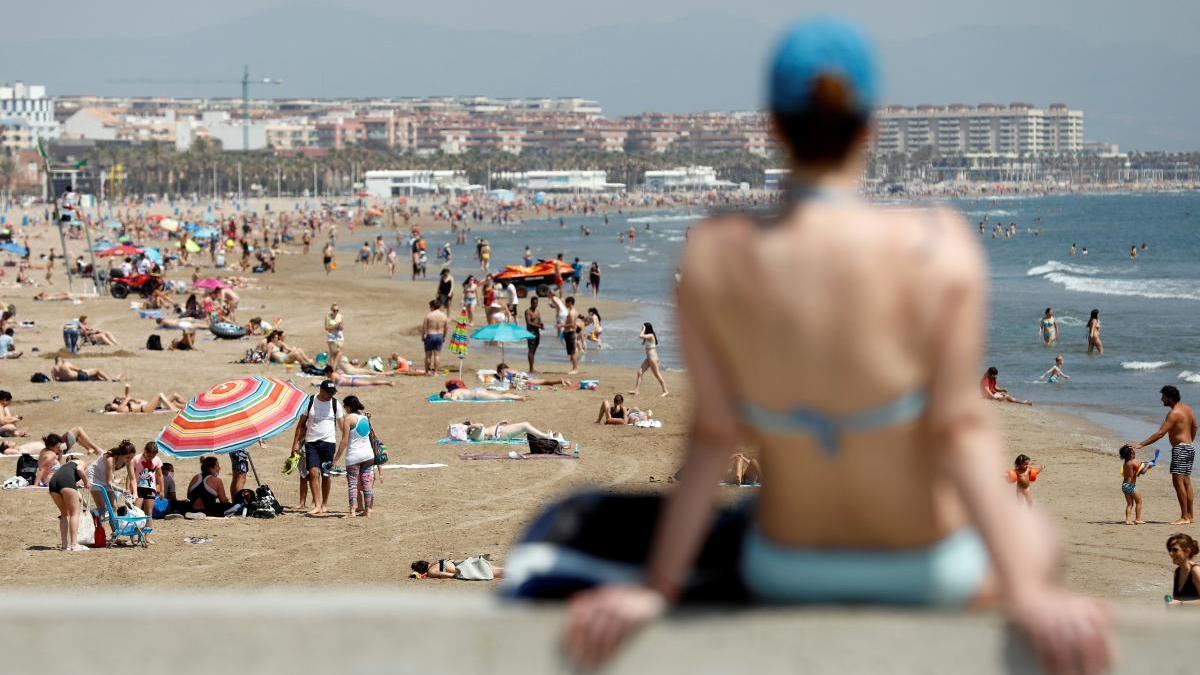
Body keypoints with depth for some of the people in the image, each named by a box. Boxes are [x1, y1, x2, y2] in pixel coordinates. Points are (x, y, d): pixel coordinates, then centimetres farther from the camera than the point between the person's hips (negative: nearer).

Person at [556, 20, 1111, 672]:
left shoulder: (713, 256, -21)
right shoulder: (939, 249, -26)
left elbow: (713, 436, -17)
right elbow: (959, 431, -25)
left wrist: (655, 590, -9)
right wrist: (1028, 594, -21)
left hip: (785, 571, 2)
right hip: (926, 571, -2)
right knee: (1030, 535, 35)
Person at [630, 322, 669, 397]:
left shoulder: (651, 336, -16)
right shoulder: (648, 337, 12)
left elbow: (640, 336, -28)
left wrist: (643, 329, -16)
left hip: (653, 357, -10)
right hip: (648, 358, 10)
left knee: (657, 375, -2)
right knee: (639, 372, 3)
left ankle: (665, 391, 8)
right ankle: (636, 390, 2)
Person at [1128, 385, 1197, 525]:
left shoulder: (1174, 413, -18)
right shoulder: (1187, 408, 11)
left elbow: (1160, 433, -23)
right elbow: (1194, 427, 24)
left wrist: (1141, 445, -23)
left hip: (1180, 449, -10)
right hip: (1190, 448, 10)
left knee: (1178, 481, -11)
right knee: (1186, 482, 13)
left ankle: (1184, 517, -15)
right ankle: (1191, 516, 16)